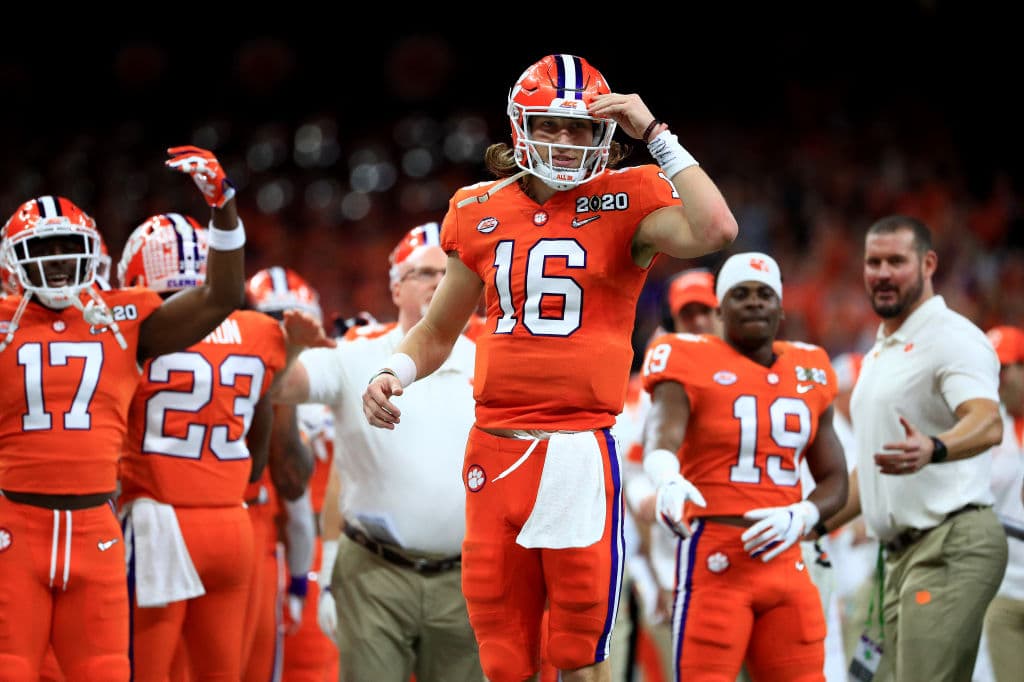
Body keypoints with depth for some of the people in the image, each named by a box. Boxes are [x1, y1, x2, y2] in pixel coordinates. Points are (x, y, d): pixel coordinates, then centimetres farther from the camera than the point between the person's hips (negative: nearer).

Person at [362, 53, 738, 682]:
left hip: (580, 452, -4)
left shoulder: (627, 202, -1)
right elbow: (439, 331, 23)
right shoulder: (481, 212, 10)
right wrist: (395, 373, 3)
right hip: (494, 452, 4)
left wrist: (655, 134, -16)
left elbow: (715, 230, -23)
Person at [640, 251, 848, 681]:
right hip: (714, 563, -5)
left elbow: (834, 479, 17)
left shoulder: (808, 374, 13)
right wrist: (668, 479, -48)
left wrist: (801, 518, -6)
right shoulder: (691, 364, -4)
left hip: (785, 563, 6)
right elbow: (661, 435, -24)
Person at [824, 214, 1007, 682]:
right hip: (905, 553, 10)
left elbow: (987, 423, -29)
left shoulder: (952, 337, -10)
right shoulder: (880, 353, 22)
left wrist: (932, 449, -49)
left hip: (952, 544, -10)